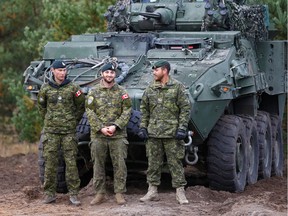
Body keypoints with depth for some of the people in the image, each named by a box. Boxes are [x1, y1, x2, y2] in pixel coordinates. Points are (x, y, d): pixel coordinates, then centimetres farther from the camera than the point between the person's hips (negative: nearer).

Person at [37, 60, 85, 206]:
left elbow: (81, 106, 12)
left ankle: (73, 194, 1)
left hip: (69, 131, -1)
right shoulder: (45, 88, 4)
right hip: (51, 131, 1)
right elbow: (41, 106, 20)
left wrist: (74, 121, 9)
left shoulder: (73, 88, 0)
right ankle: (49, 193, 9)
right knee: (50, 162, 2)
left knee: (71, 162, -3)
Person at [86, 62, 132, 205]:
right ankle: (100, 194, 12)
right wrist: (100, 128, -12)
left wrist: (115, 126, -13)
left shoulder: (122, 92, 5)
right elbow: (90, 113, -1)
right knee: (98, 165, 4)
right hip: (98, 135, 0)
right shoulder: (93, 92, 4)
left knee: (119, 165, -1)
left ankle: (119, 193, 6)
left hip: (118, 135, 0)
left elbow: (126, 112, -1)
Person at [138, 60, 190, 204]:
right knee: (153, 163, 8)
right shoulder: (150, 88, 10)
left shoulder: (177, 87, -2)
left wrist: (182, 127, -11)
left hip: (172, 132, -4)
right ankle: (152, 191, 16)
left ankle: (180, 191, 4)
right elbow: (144, 109, 14)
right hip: (153, 132, 4)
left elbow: (185, 108, -4)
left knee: (175, 163, -1)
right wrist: (143, 127, 7)